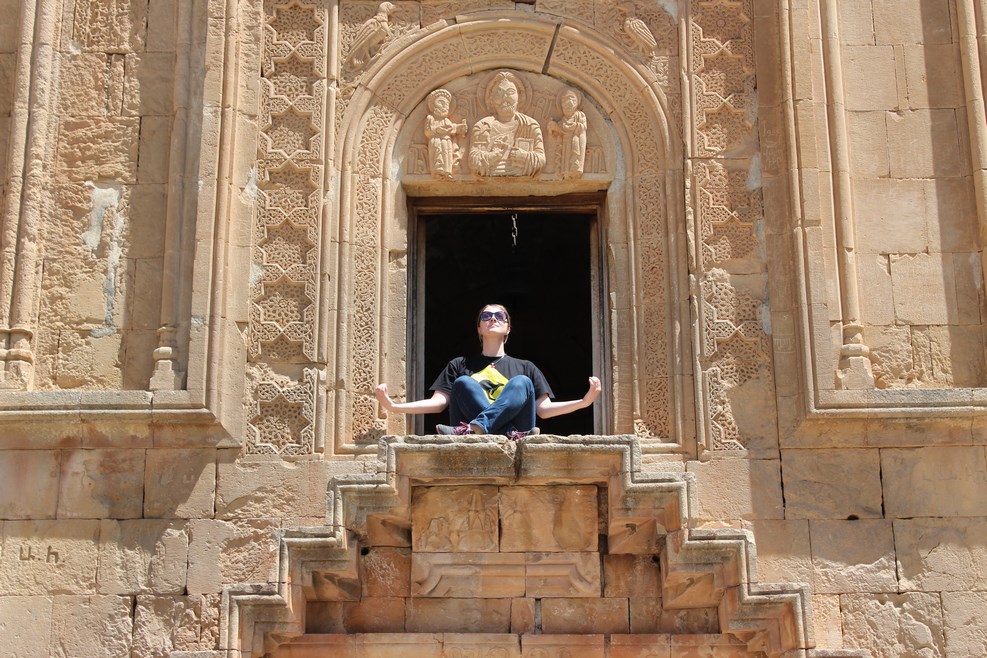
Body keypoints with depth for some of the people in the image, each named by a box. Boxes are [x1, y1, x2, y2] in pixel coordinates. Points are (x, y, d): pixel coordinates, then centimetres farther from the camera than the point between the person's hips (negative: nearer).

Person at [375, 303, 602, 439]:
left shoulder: (524, 367, 27)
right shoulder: (460, 365, 27)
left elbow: (544, 409, 15)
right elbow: (438, 402, 14)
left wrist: (584, 401, -1)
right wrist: (393, 406, -1)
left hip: (513, 447, 0)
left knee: (521, 383, -22)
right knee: (463, 383, -21)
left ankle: (473, 428, -44)